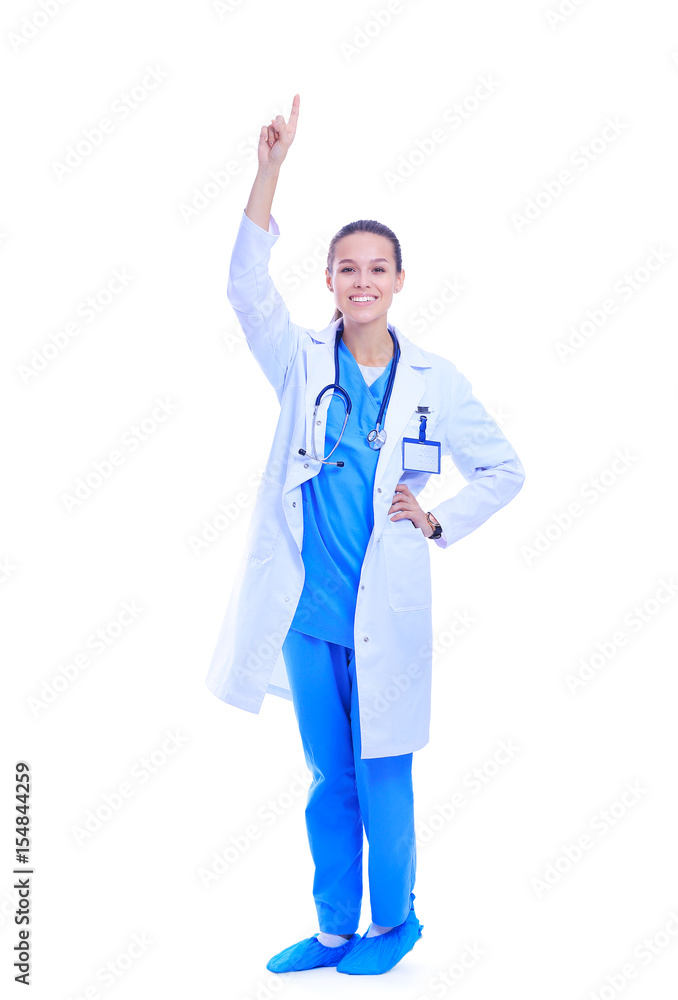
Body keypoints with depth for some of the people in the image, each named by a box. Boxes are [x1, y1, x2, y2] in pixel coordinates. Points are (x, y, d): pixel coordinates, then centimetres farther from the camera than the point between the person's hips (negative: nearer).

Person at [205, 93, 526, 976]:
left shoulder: (434, 381, -2)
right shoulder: (303, 364, 1)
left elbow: (503, 470, 7)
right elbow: (246, 287, -16)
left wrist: (438, 523, -5)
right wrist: (270, 171, -25)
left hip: (383, 613, -2)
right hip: (304, 611, 2)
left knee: (381, 780, 9)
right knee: (328, 781, 15)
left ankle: (394, 921, 32)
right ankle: (336, 928, 32)